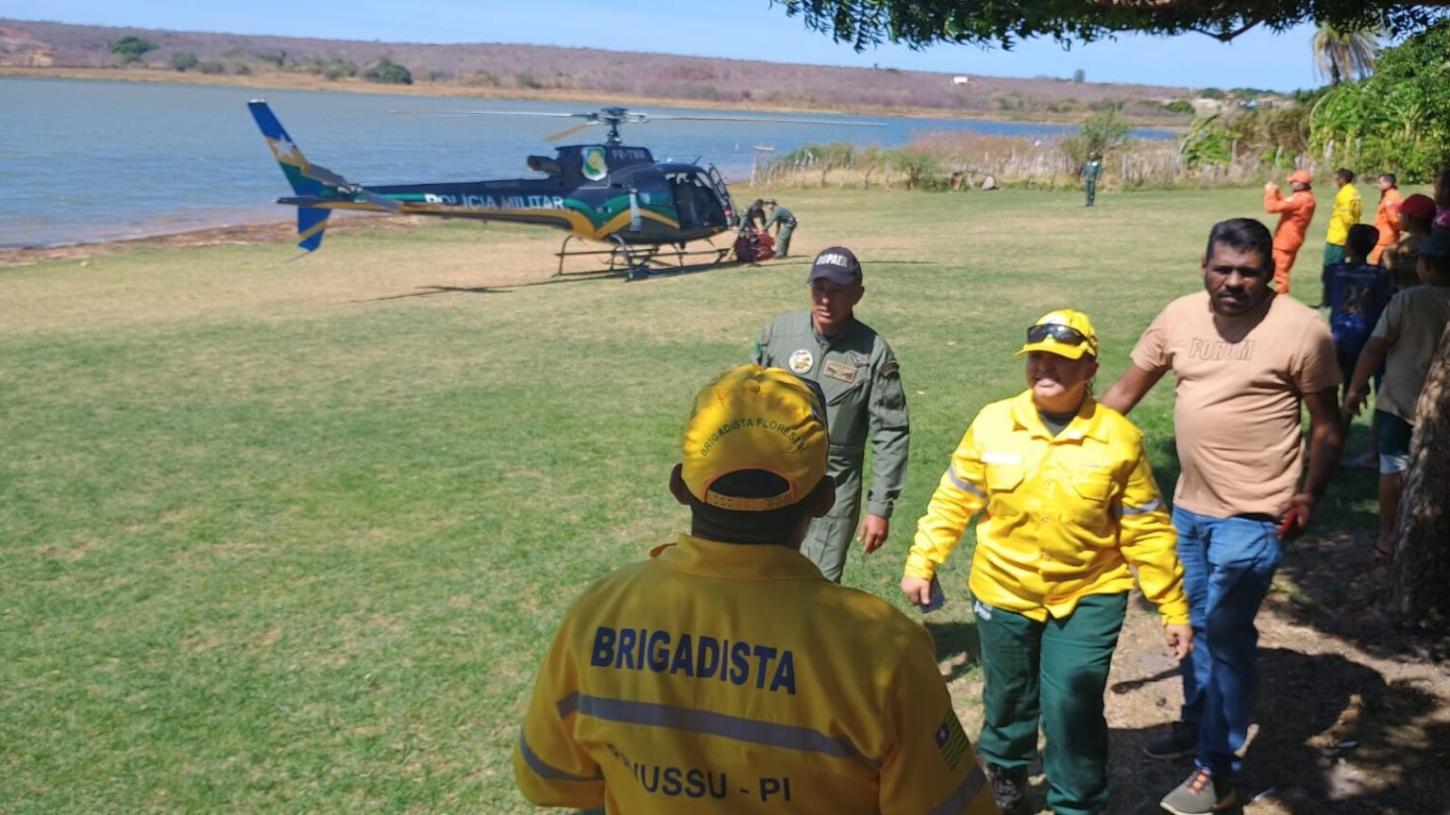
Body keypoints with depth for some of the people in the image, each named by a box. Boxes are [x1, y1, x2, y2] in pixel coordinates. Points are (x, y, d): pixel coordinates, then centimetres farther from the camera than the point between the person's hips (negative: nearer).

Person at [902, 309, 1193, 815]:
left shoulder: (1119, 439, -11)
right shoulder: (992, 423, -9)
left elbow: (1147, 530, -6)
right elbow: (953, 500, 0)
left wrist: (1173, 608, -3)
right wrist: (922, 563, 1)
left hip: (1088, 596, -2)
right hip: (1004, 591, 2)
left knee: (1072, 710, -6)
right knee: (1008, 701, 19)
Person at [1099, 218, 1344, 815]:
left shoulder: (1301, 329, -14)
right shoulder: (1180, 316, -1)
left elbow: (1326, 426, -6)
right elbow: (1124, 392, 5)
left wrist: (1309, 495, -16)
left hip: (1252, 515, -5)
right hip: (1188, 504, 6)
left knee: (1225, 633, -3)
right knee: (1196, 623, 20)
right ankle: (1197, 723, 41)